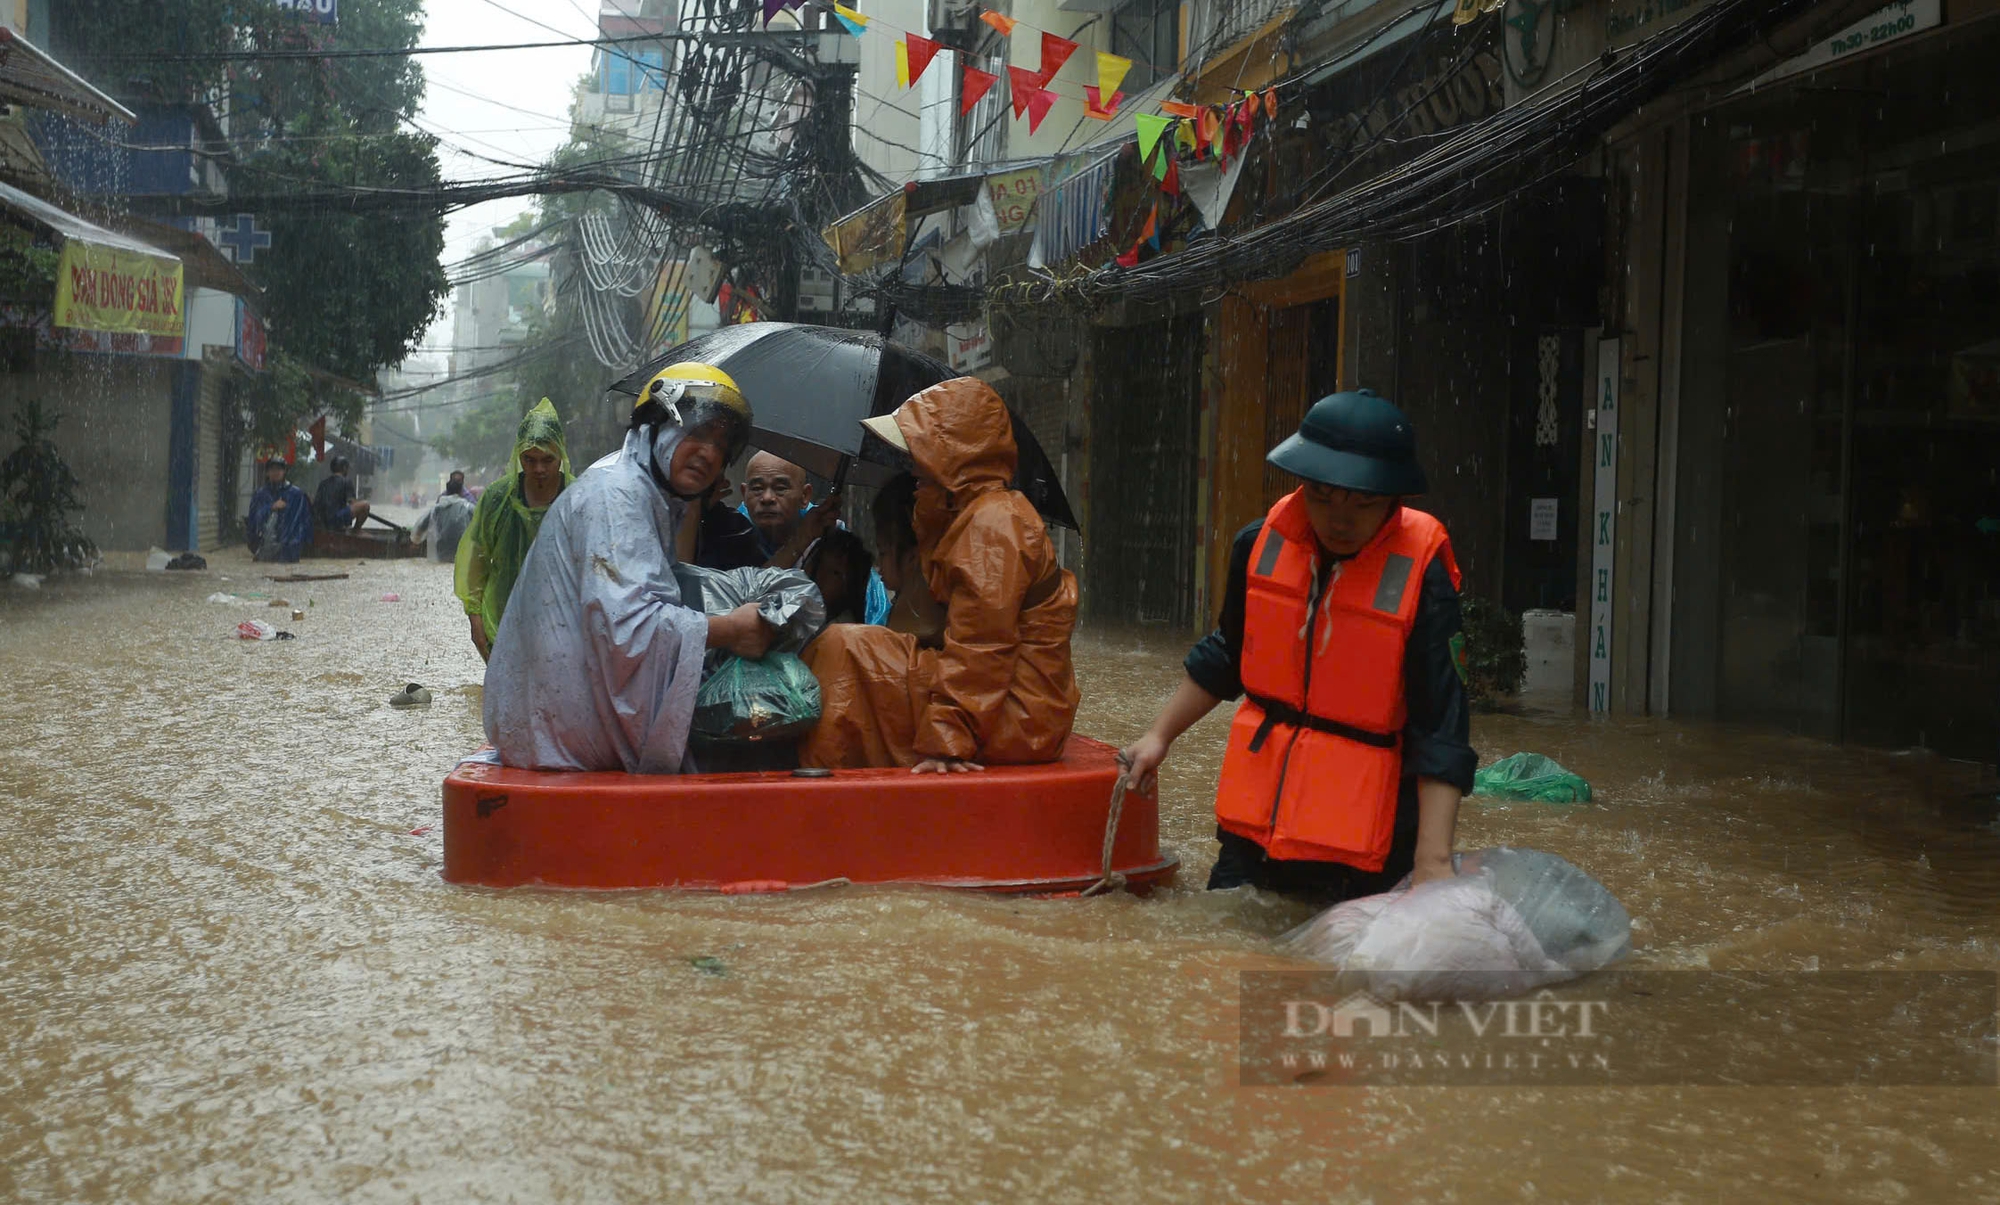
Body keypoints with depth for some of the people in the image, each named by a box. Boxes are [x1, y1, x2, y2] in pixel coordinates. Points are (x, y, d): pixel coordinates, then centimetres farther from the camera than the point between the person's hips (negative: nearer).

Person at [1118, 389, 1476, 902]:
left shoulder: (1420, 577, -16)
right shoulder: (1261, 545, -2)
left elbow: (1441, 732, -17)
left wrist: (1432, 862, -23)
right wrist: (1160, 735, 17)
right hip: (1254, 821, 5)